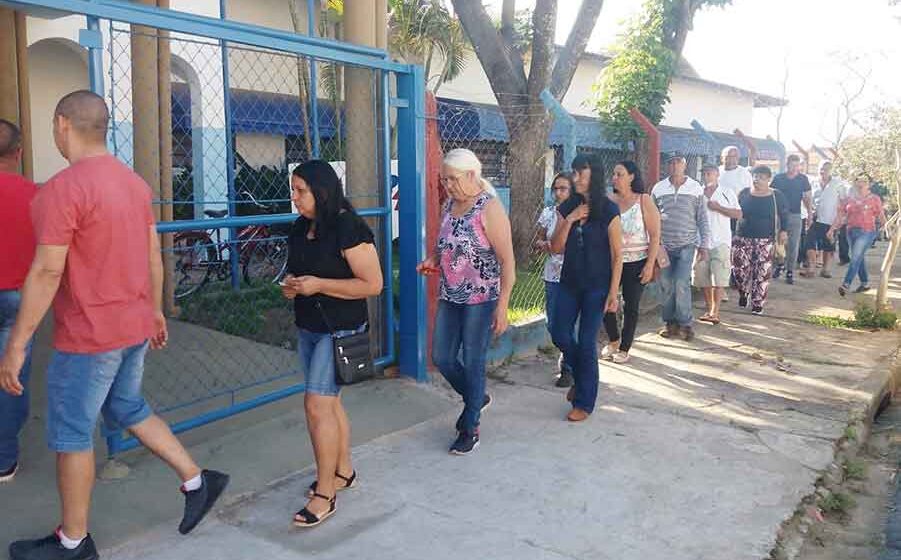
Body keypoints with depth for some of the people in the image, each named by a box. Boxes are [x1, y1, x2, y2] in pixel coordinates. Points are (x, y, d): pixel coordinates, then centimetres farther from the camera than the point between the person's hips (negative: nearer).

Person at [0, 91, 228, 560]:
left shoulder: (62, 189, -19)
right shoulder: (134, 182, 6)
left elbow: (46, 273, -21)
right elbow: (154, 256, 12)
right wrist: (155, 310, 22)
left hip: (88, 337, -8)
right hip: (135, 327, 8)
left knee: (71, 436, 9)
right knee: (128, 411, 24)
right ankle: (197, 481, 22)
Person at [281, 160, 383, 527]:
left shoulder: (348, 229, -17)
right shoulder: (300, 228, 8)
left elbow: (373, 284, -19)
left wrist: (318, 284, -23)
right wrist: (290, 286, -1)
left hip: (339, 330, -8)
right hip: (308, 328, 8)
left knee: (317, 404, -11)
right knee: (329, 402, 16)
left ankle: (324, 495, 0)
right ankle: (344, 472, 33)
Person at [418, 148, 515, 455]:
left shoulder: (489, 208, -14)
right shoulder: (449, 205, 7)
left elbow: (507, 261, -15)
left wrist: (502, 307, -19)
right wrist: (433, 260, -1)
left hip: (480, 298, -7)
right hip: (450, 296, 7)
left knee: (473, 363, 3)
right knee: (441, 357, 10)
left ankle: (470, 427, 21)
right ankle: (476, 397, 37)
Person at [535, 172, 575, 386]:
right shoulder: (548, 213, 6)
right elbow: (539, 240, 15)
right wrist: (543, 245, -7)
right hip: (553, 275, 5)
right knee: (553, 325, 9)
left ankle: (568, 368, 16)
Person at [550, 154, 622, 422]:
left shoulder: (608, 210, -10)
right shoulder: (567, 208, 4)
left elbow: (617, 255, -9)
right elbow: (556, 248, 1)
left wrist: (613, 292, -12)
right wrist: (569, 220, -13)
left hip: (597, 286, -5)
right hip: (569, 282, 5)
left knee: (586, 342, -1)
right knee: (561, 336, 7)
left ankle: (584, 402, 14)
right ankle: (581, 376, 35)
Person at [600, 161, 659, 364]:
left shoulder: (644, 201, -5)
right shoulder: (608, 201, 3)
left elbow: (655, 235, -6)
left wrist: (650, 265, -12)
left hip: (636, 263, -3)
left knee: (630, 307, 4)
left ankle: (624, 349, 19)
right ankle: (613, 340, 24)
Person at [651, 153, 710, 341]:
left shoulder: (696, 188, 1)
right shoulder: (658, 189, 4)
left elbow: (703, 219, 4)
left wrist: (704, 245, 0)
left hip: (687, 245, -2)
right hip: (664, 245, 2)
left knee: (682, 284, -10)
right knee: (666, 286, 4)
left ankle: (685, 323, 2)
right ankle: (671, 323, 17)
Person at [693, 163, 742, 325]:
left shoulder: (727, 193, 3)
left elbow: (738, 214, -2)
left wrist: (718, 207, -12)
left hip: (721, 241, -3)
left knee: (719, 278, -8)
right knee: (703, 278, 6)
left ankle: (715, 313, -8)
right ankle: (709, 310, 19)